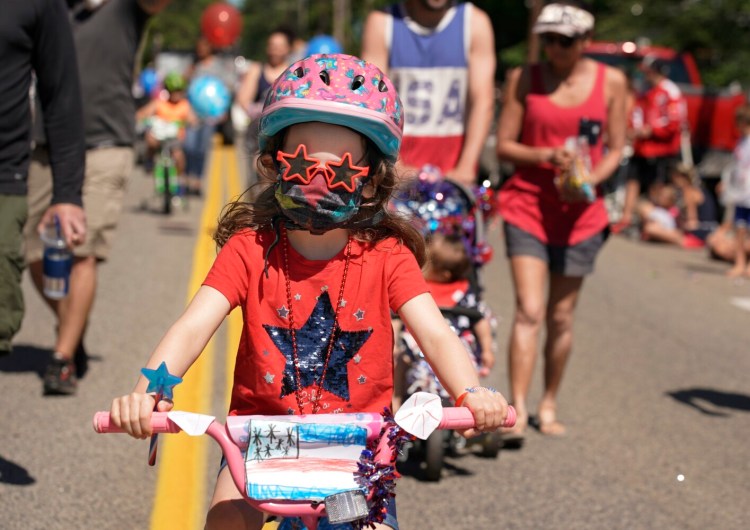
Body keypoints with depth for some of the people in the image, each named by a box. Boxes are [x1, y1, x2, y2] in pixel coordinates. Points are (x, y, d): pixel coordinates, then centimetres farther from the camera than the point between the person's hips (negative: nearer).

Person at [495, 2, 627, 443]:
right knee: (529, 311, -12)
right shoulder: (525, 78, 1)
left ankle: (549, 406, 24)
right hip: (527, 205, -1)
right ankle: (518, 410, -12)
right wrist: (545, 155, -17)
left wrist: (590, 180, -13)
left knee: (561, 317, 9)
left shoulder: (611, 81, 3)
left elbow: (616, 149, 6)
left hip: (580, 212, 1)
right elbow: (504, 145, 1)